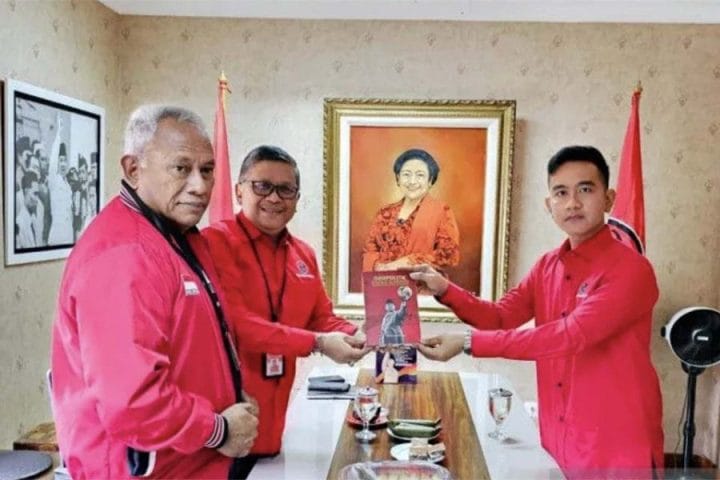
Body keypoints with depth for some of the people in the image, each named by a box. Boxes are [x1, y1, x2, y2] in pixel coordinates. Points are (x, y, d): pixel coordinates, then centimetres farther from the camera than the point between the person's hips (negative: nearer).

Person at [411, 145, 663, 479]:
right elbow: (500, 316, 5)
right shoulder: (547, 266, 6)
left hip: (619, 450, -6)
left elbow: (571, 335, -26)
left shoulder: (630, 269, -17)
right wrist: (445, 290, -11)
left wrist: (469, 343, -28)